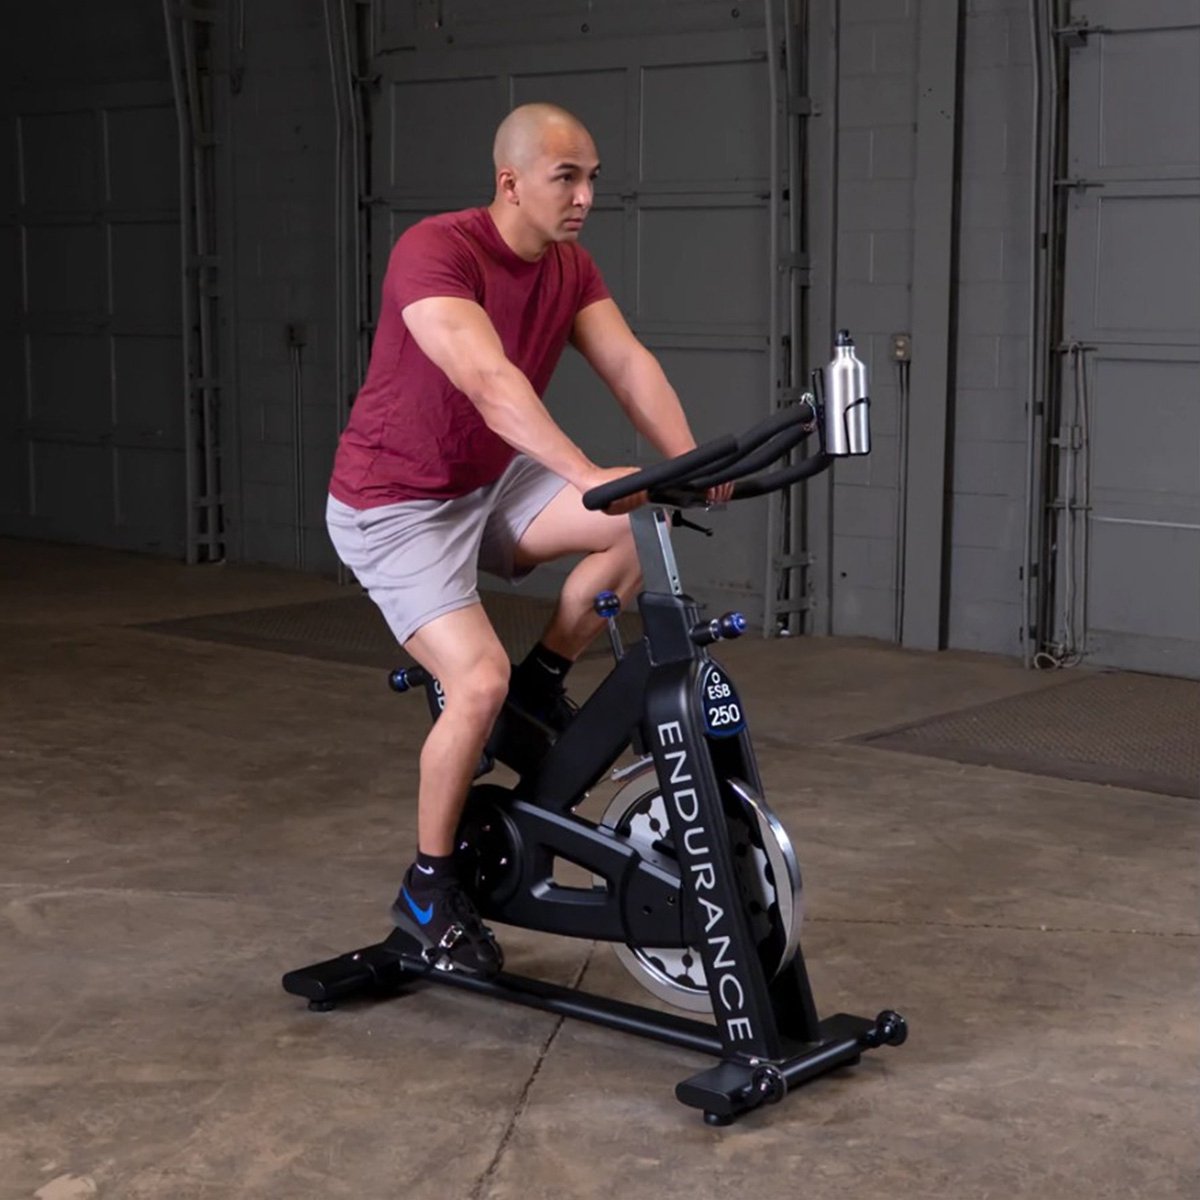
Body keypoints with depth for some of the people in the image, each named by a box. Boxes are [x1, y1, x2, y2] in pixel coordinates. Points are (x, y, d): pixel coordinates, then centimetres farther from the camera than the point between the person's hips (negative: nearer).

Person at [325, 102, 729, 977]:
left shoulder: (571, 268, -1)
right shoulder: (435, 251, -25)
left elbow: (628, 363, -13)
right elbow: (489, 380, -39)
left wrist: (688, 464, -29)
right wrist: (588, 476, -50)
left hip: (491, 486, 7)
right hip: (398, 508, -7)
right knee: (480, 681, -23)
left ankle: (542, 684, 6)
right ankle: (428, 889, -1)